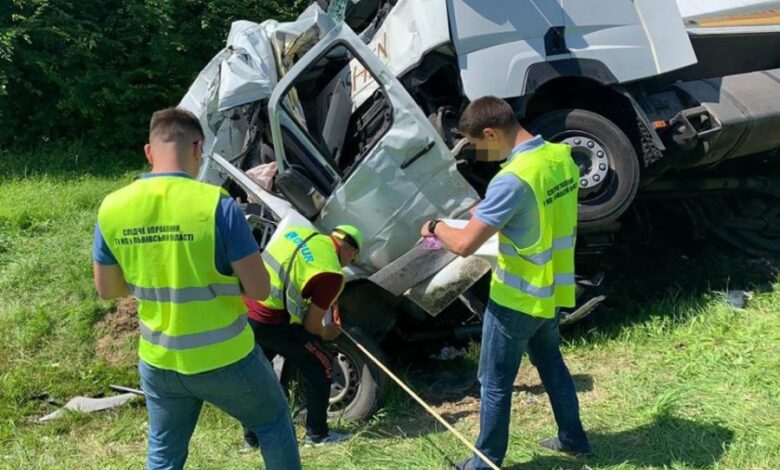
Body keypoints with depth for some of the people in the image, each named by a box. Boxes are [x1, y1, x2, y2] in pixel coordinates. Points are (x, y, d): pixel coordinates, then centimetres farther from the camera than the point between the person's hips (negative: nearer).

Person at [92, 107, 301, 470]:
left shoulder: (111, 209, -6)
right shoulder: (216, 204, -20)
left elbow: (107, 290, 6)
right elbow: (259, 290, -17)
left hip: (158, 362, 4)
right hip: (226, 359, -4)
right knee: (274, 426, 22)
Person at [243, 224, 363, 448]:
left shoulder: (299, 233, 7)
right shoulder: (331, 273, -13)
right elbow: (311, 325, -8)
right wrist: (326, 333, 16)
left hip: (246, 310, 8)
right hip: (270, 321, -7)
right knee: (321, 366, 11)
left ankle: (252, 435, 36)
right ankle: (317, 434, 22)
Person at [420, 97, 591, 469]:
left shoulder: (512, 180, -29)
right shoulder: (562, 157, -3)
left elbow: (464, 245, -28)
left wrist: (435, 226, -8)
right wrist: (487, 211, 9)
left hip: (516, 299, -8)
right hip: (553, 291, 8)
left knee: (494, 382, 10)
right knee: (550, 362, 28)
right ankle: (573, 438, 43)